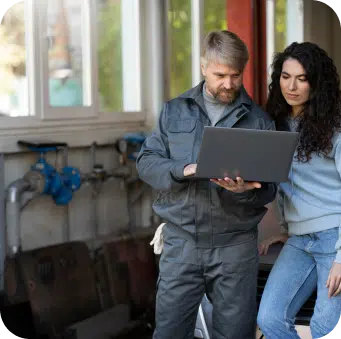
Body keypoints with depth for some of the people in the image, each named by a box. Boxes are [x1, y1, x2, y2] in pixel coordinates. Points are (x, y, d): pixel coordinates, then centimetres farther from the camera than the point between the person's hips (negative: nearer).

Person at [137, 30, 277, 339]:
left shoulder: (259, 120, 5)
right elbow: (146, 161, 4)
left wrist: (245, 190, -21)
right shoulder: (174, 111, 10)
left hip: (235, 244, 0)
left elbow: (268, 189, 2)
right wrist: (182, 171, -15)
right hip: (181, 241, 1)